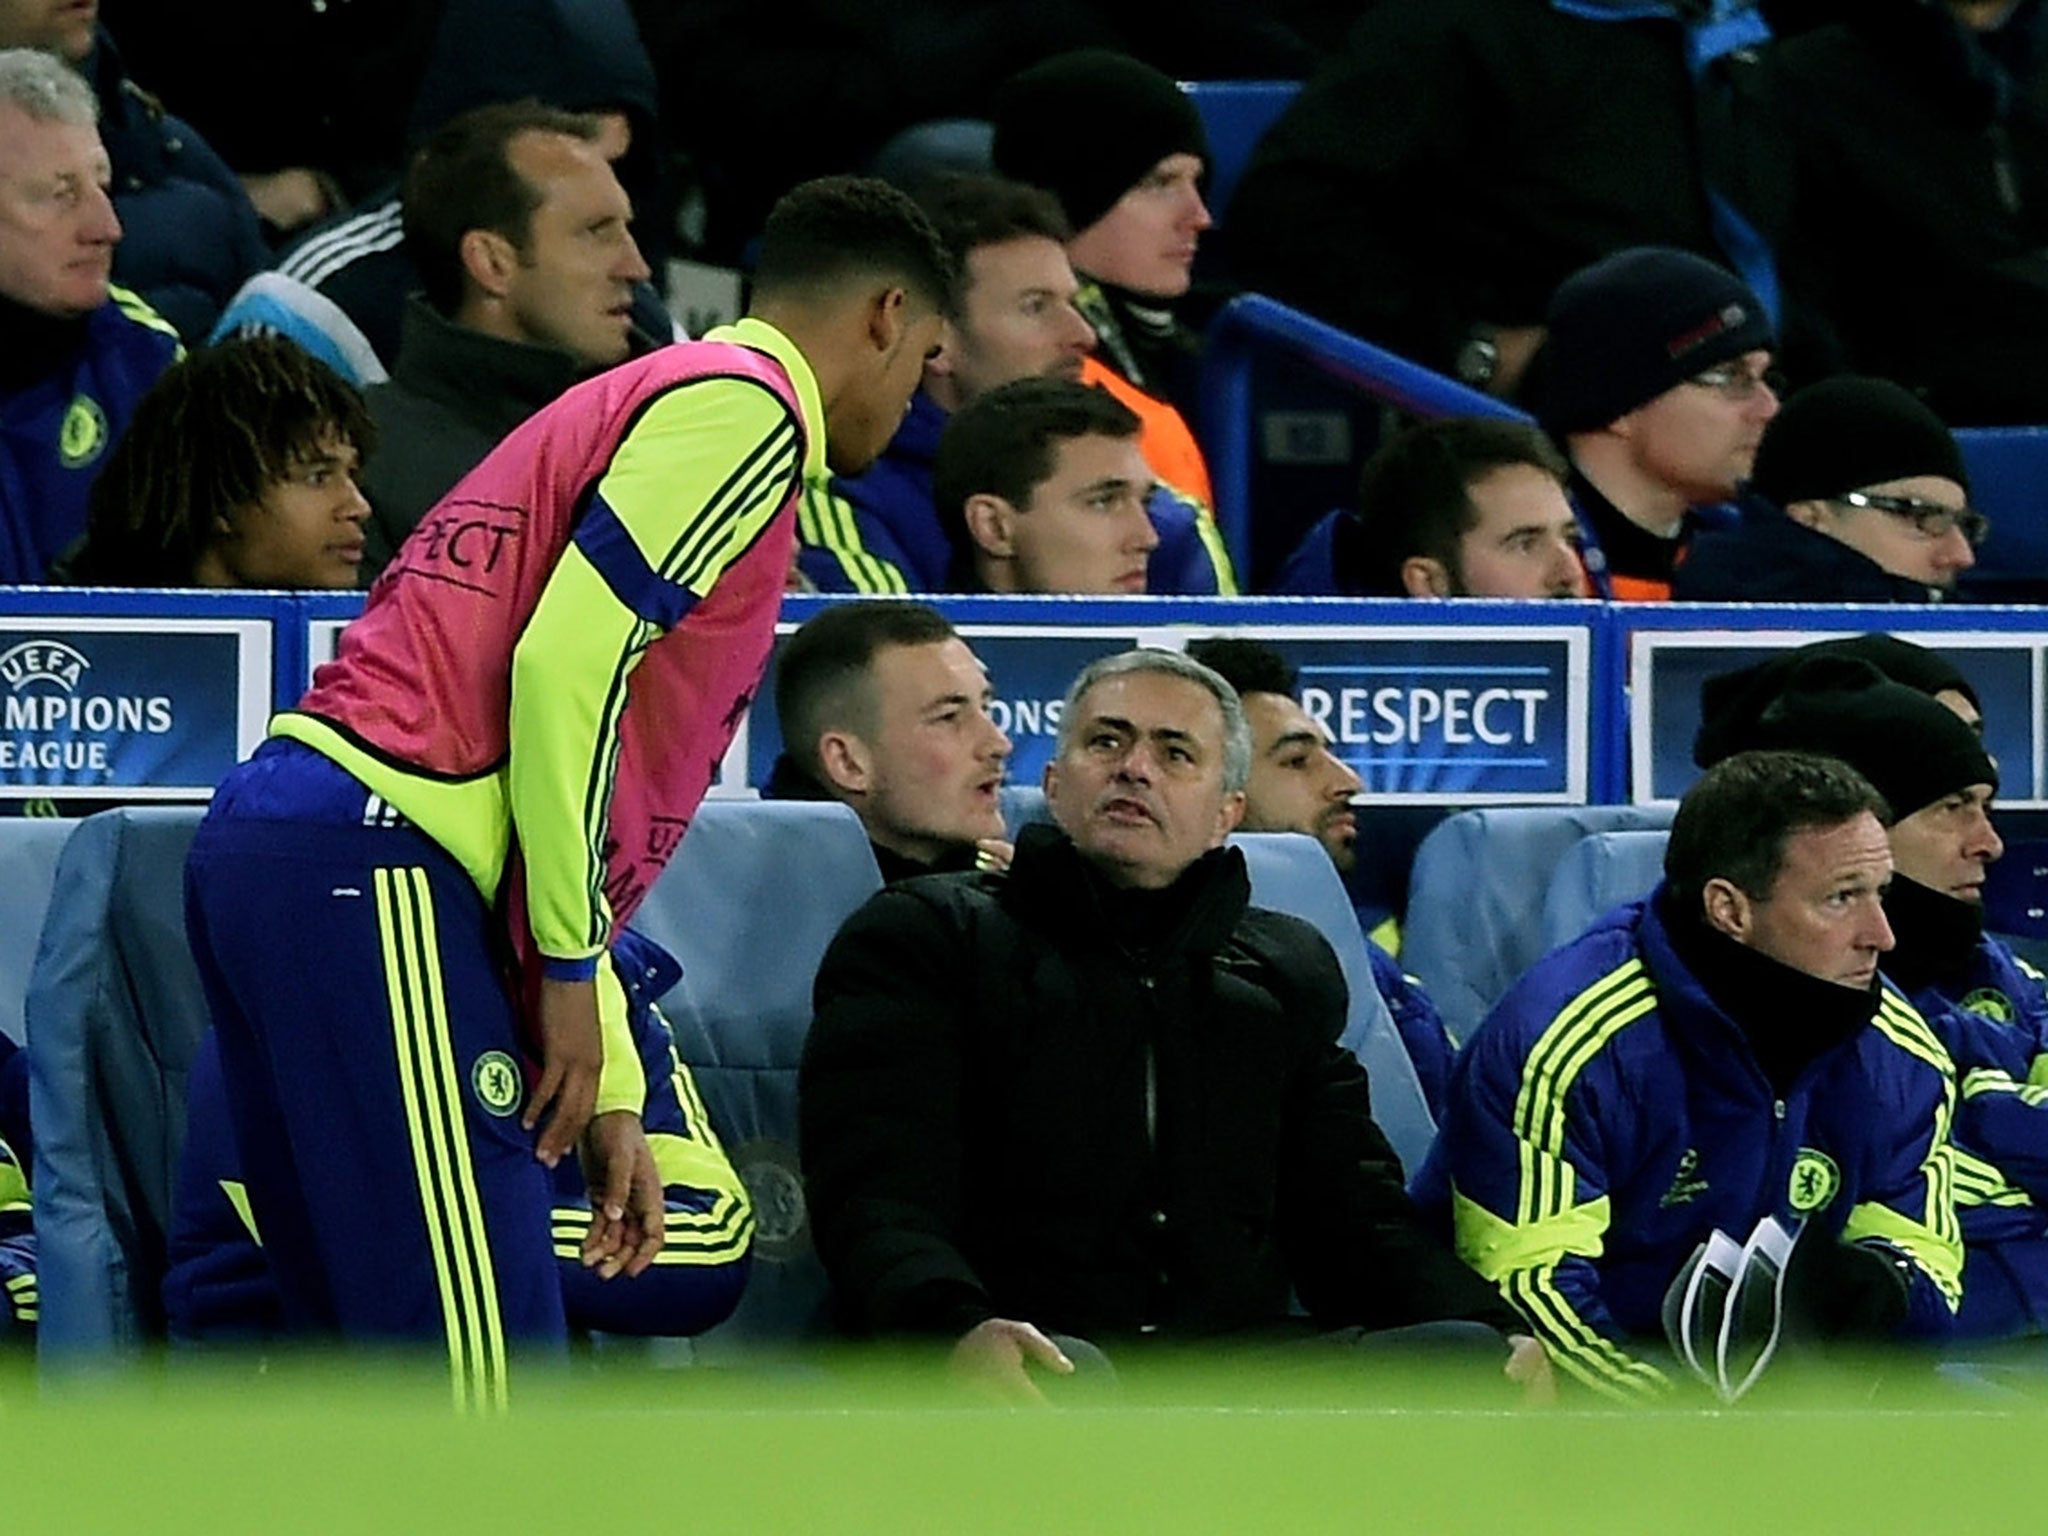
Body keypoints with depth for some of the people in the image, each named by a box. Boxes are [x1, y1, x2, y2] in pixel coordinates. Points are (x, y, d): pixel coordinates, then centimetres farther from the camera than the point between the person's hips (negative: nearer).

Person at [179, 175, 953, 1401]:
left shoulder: (655, 404, 27)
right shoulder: (740, 405, -2)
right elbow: (563, 666, -15)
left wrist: (611, 1097, 25)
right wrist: (571, 977, -10)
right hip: (373, 863, -10)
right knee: (477, 1356, -12)